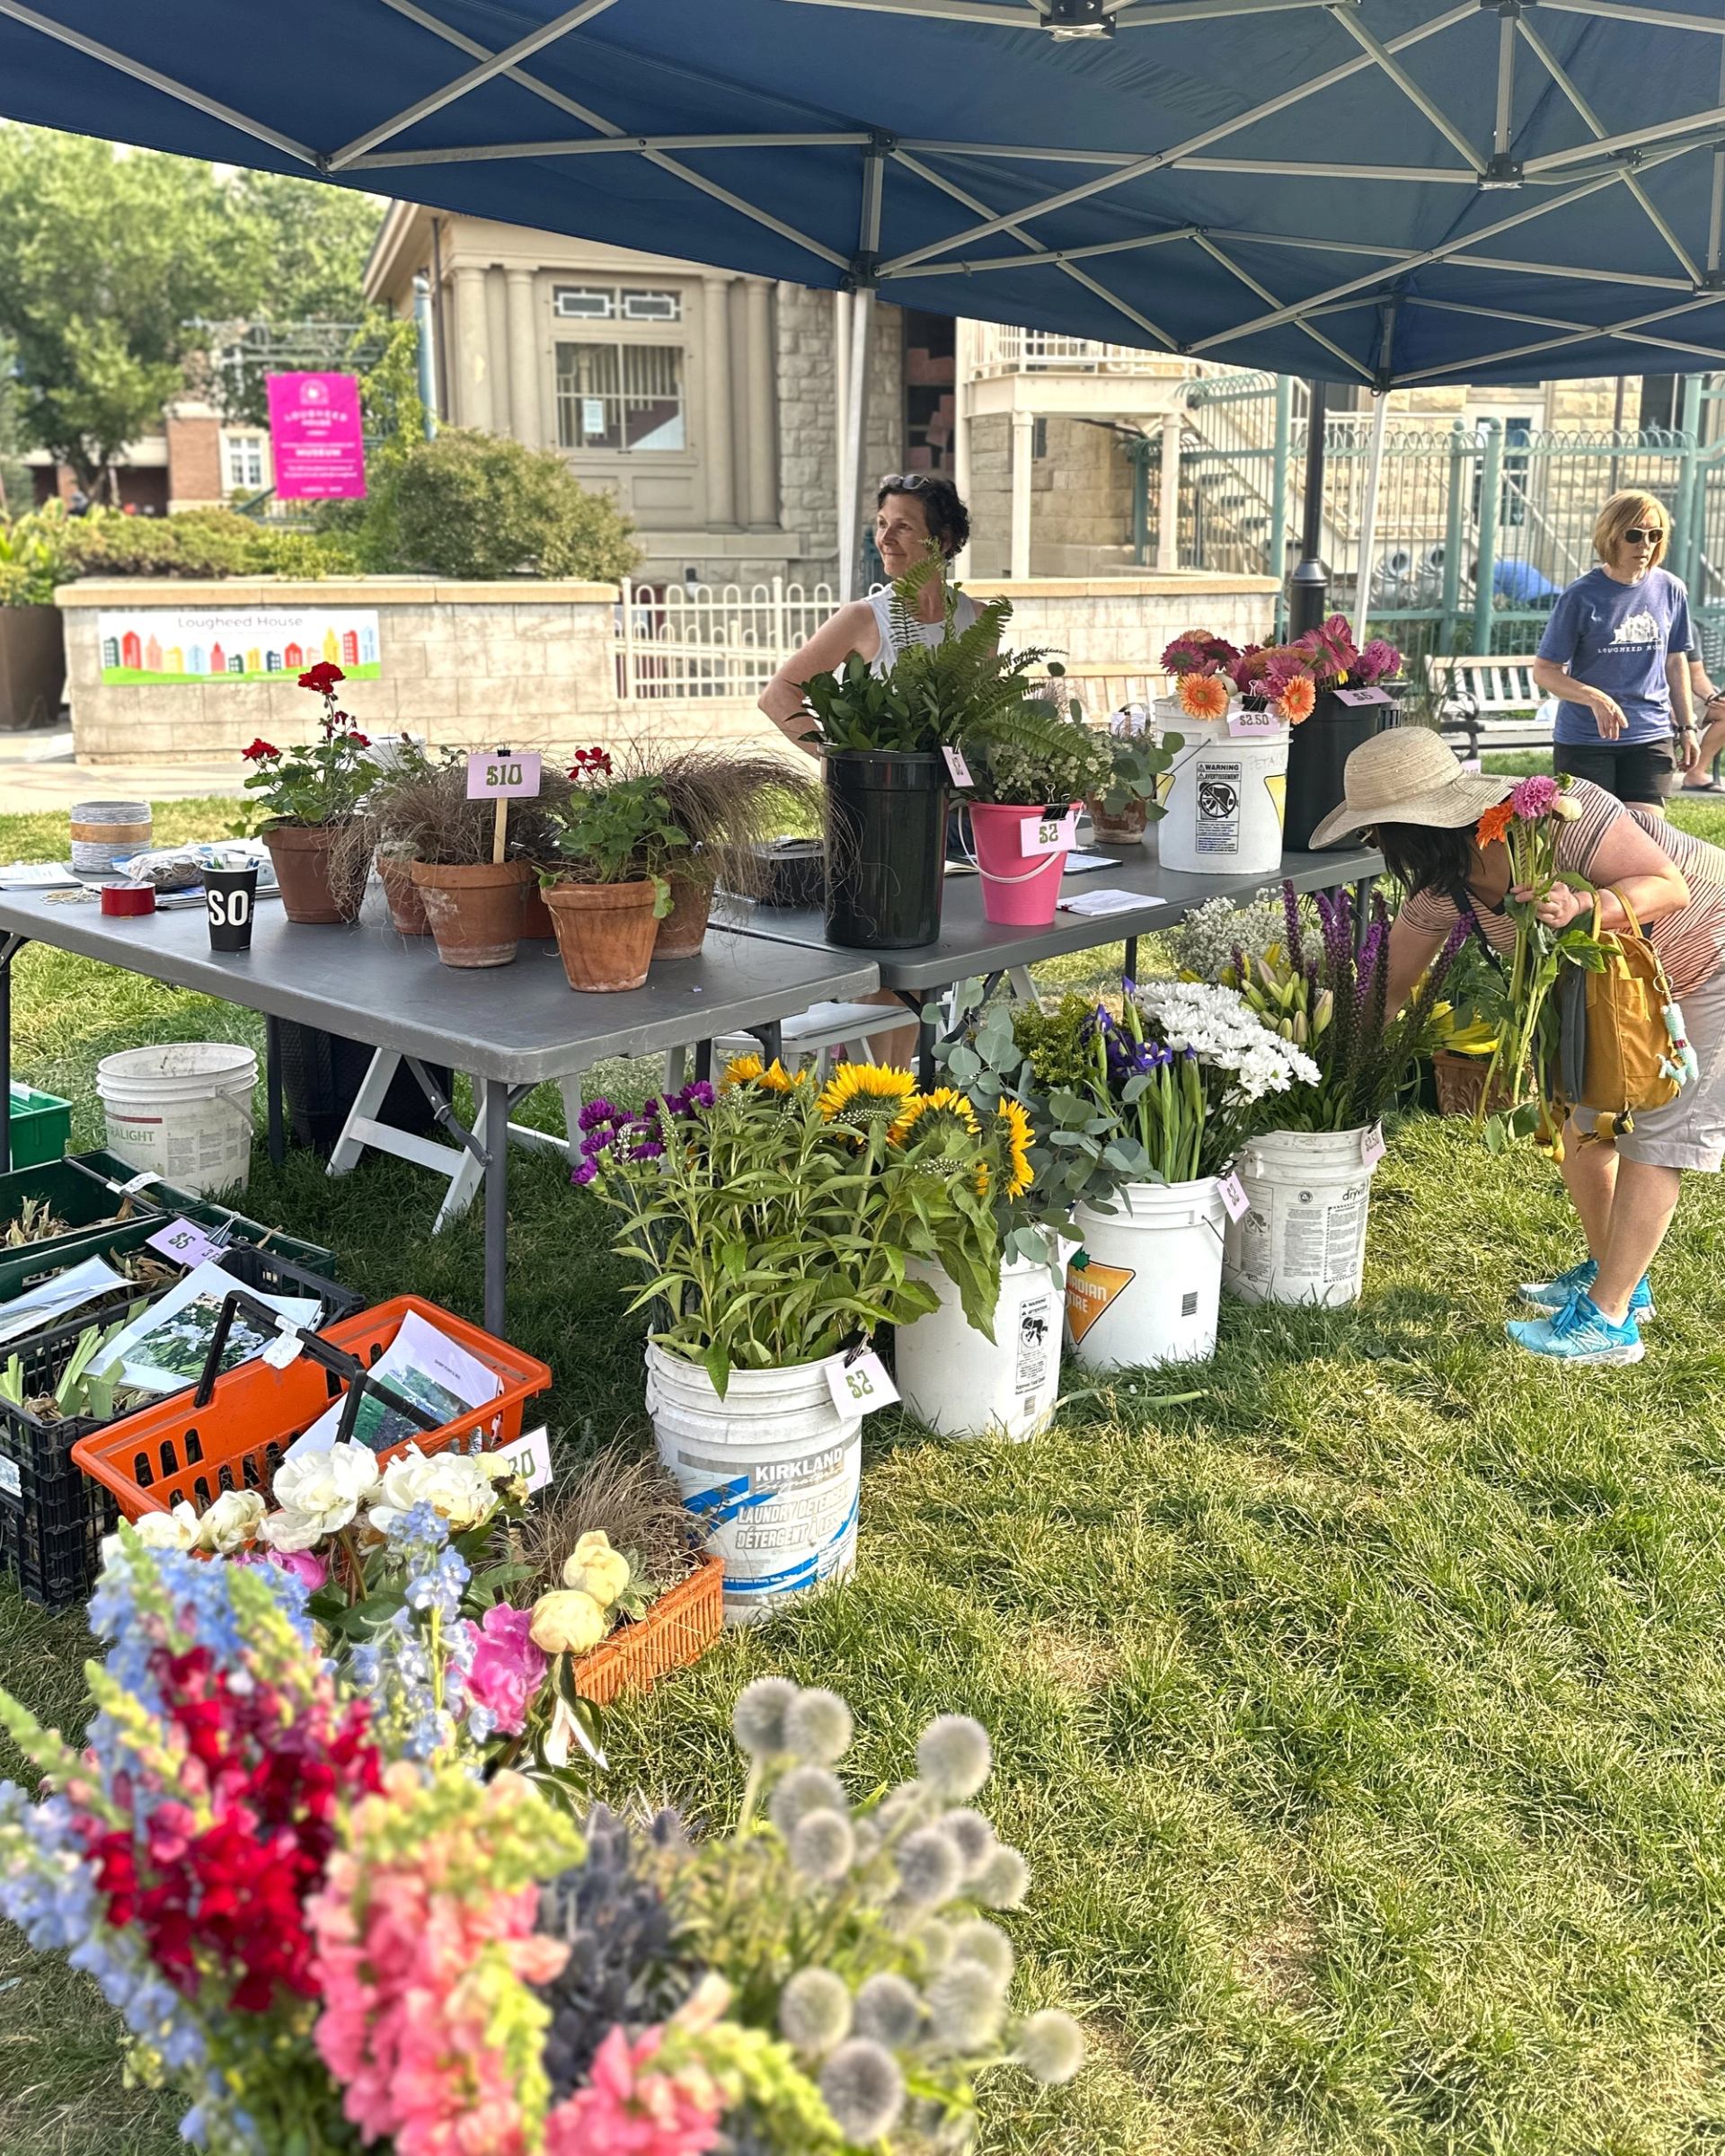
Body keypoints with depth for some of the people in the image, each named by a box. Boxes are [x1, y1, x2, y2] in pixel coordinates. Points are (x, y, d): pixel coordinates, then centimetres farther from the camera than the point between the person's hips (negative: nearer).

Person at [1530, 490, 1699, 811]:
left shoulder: (1670, 591, 4)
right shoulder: (1581, 596, -8)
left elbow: (1676, 661, 15)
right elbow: (1544, 671, -7)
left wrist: (1686, 727, 14)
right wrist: (1596, 699, -22)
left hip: (1652, 738, 3)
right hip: (1584, 740, -3)